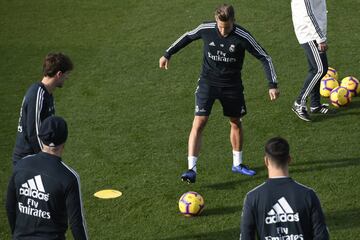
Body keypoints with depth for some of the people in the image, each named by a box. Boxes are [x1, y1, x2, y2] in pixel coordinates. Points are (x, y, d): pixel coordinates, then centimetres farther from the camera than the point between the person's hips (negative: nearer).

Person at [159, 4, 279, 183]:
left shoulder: (242, 37, -19)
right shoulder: (206, 29, -14)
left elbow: (265, 58, -12)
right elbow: (188, 37, 7)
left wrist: (272, 85, -18)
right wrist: (167, 54, 13)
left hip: (232, 85, 1)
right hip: (208, 82, -1)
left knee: (236, 122, 14)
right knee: (199, 123, -12)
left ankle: (237, 164, 34)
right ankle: (191, 169, -13)